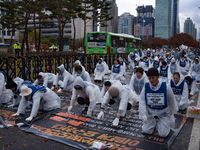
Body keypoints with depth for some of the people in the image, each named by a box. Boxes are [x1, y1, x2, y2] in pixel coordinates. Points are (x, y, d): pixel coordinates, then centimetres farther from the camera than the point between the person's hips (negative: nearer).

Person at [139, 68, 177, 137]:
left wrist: (172, 112, 9)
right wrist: (143, 115, -22)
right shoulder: (146, 87, -15)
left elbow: (172, 101, -4)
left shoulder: (166, 87, -20)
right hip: (150, 113, 2)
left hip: (163, 113, -2)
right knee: (146, 131, 0)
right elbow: (142, 101, -13)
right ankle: (154, 122, 30)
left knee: (163, 134, -5)